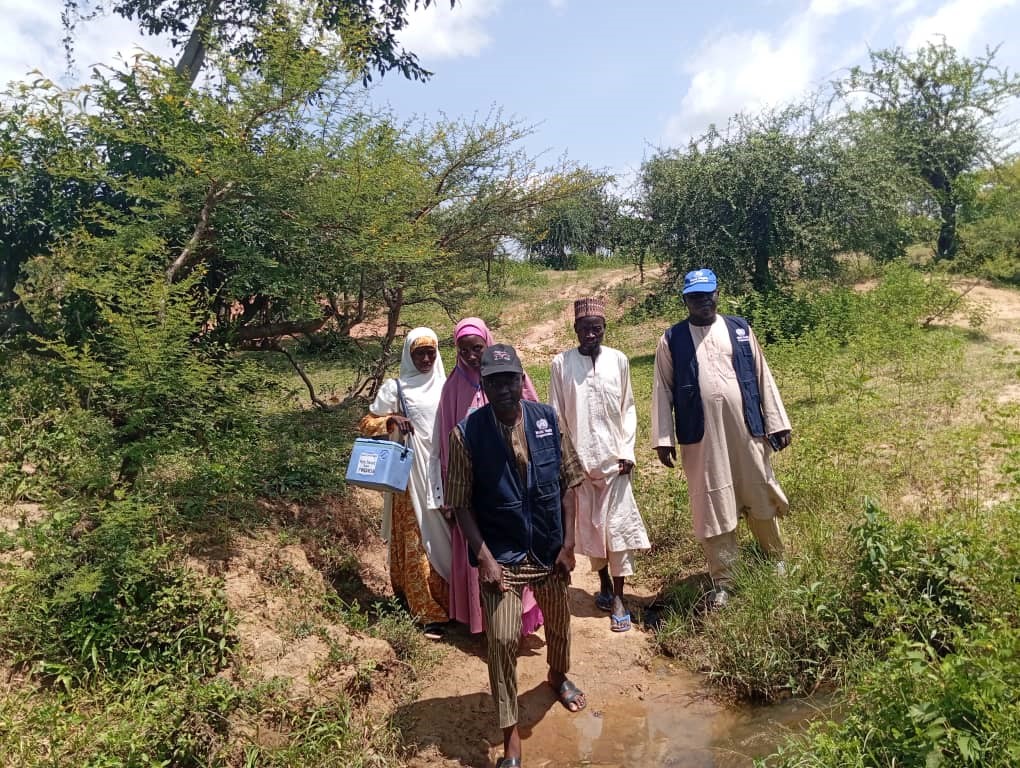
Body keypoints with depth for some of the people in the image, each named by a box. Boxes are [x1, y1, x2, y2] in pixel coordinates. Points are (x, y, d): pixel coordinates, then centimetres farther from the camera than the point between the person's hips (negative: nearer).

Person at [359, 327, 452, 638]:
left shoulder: (446, 387, 8)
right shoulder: (395, 388, 1)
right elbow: (366, 425, 2)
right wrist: (390, 420, -17)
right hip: (412, 475, -3)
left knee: (445, 539, 9)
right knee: (417, 542, -2)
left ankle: (448, 602, 24)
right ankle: (429, 613, 5)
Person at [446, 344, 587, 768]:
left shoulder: (548, 420, -9)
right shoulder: (467, 433, -16)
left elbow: (567, 484, -2)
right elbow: (462, 503, -10)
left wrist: (567, 545, -4)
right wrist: (484, 557, -15)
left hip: (550, 548, 3)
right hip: (502, 555, -3)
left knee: (558, 622, 22)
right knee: (502, 639, -6)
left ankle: (558, 676, 55)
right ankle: (510, 733, 15)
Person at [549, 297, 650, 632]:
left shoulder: (618, 360, 0)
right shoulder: (561, 363, -2)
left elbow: (628, 408, 5)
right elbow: (556, 415, 2)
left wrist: (627, 452, -2)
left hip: (614, 458, 0)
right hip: (578, 459, 0)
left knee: (618, 526, -1)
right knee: (589, 526, 11)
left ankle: (618, 597, 8)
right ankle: (604, 584, 30)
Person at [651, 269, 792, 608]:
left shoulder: (739, 329, 6)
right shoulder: (671, 340, 2)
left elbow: (762, 377, 7)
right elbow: (663, 390, 1)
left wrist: (777, 423, 4)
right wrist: (663, 439, -3)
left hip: (746, 430, 2)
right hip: (702, 437, -1)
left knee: (761, 498, 14)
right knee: (712, 508, 5)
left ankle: (776, 560, 38)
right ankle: (722, 582, 18)